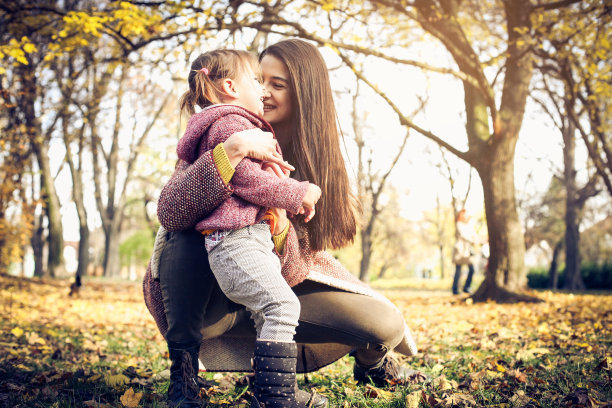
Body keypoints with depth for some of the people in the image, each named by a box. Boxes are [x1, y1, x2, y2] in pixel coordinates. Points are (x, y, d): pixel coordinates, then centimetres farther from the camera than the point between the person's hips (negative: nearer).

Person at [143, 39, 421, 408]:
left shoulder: (317, 160, -8)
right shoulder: (227, 136, -14)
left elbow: (293, 270, -14)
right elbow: (169, 212, -31)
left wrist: (278, 220, -35)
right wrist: (230, 152, -42)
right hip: (210, 297, -2)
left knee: (387, 325, -16)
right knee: (181, 241, -35)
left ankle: (372, 363, 21)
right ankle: (183, 366, -18)